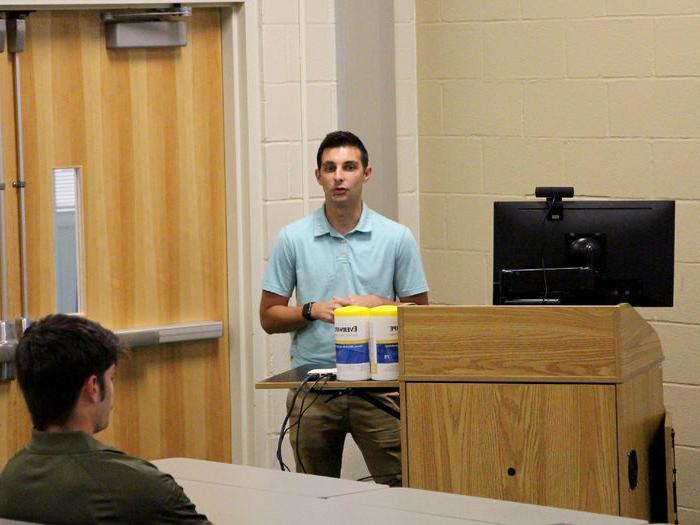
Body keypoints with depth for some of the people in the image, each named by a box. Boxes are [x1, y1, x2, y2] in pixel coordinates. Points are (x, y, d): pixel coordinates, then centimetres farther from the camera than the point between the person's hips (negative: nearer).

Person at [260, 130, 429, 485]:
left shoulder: (396, 238, 3)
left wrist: (377, 305, -11)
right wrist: (313, 310, -11)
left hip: (378, 385, -1)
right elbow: (269, 318, 7)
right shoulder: (292, 239, 4)